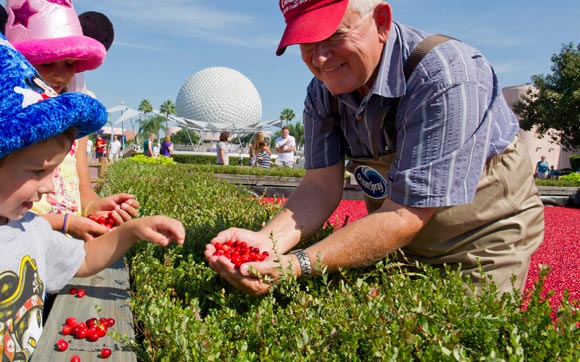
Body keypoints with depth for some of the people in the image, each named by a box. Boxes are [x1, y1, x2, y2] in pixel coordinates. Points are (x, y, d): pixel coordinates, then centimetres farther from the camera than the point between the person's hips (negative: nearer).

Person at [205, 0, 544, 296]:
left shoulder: (445, 78, -33)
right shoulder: (322, 92, -12)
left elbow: (405, 216, -35)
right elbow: (322, 188, -16)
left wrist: (296, 265, -42)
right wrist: (269, 241, -35)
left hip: (483, 240, -4)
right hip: (399, 243, 5)